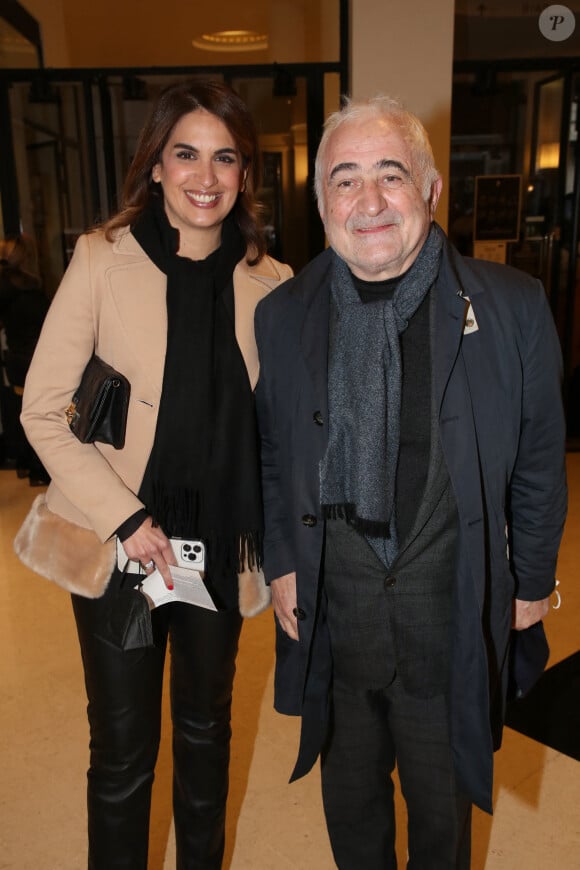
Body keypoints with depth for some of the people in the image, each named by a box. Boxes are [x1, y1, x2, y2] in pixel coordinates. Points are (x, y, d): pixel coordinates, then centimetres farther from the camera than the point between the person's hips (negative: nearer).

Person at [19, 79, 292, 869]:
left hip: (220, 547, 3)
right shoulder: (102, 258, -8)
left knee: (206, 729, 22)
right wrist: (124, 518, -15)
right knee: (123, 752, 12)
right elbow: (43, 411, -8)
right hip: (118, 549, -2)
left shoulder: (270, 283, -2)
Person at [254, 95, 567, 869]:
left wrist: (532, 581, 3)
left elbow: (539, 462, -2)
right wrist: (280, 564, 2)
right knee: (350, 791, 26)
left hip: (455, 609, -1)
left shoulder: (511, 306, -10)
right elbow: (270, 455, 5)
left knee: (443, 802, 24)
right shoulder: (282, 315, -4)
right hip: (330, 607, 2)